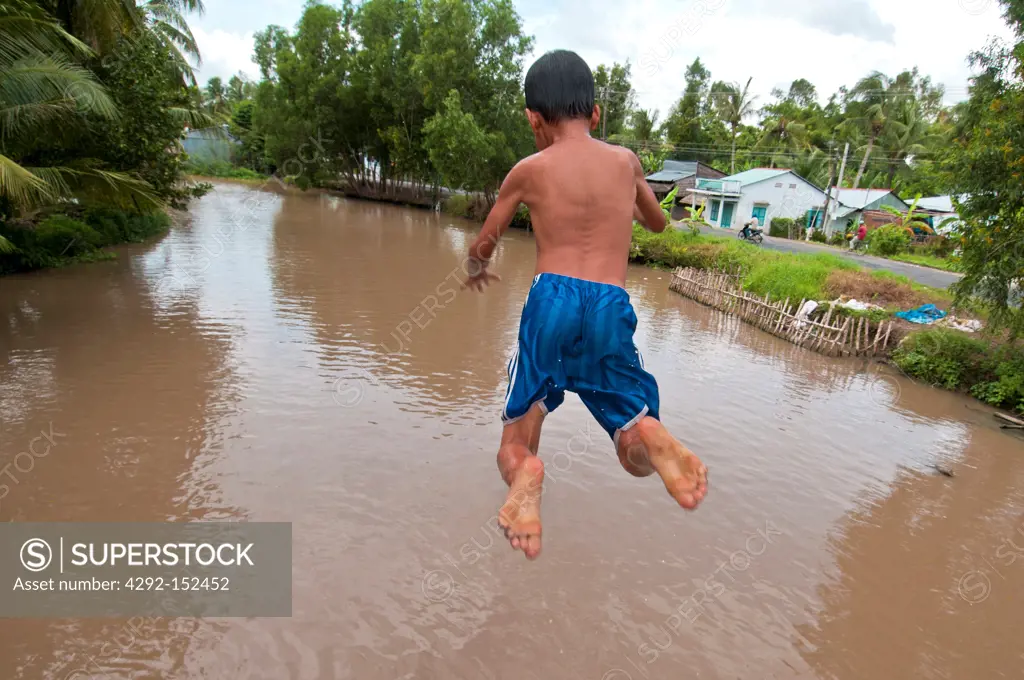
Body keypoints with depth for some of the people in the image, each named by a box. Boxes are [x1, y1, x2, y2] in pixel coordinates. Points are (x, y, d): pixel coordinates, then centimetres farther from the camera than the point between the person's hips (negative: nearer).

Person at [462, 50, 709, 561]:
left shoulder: (529, 170, 11)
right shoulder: (626, 160, 17)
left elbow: (483, 246, 23)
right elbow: (657, 222, 36)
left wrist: (477, 271, 46)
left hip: (551, 297, -1)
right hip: (611, 306, 2)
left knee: (513, 450, 11)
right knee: (637, 457, 14)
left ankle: (525, 474, -25)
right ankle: (650, 437, -23)